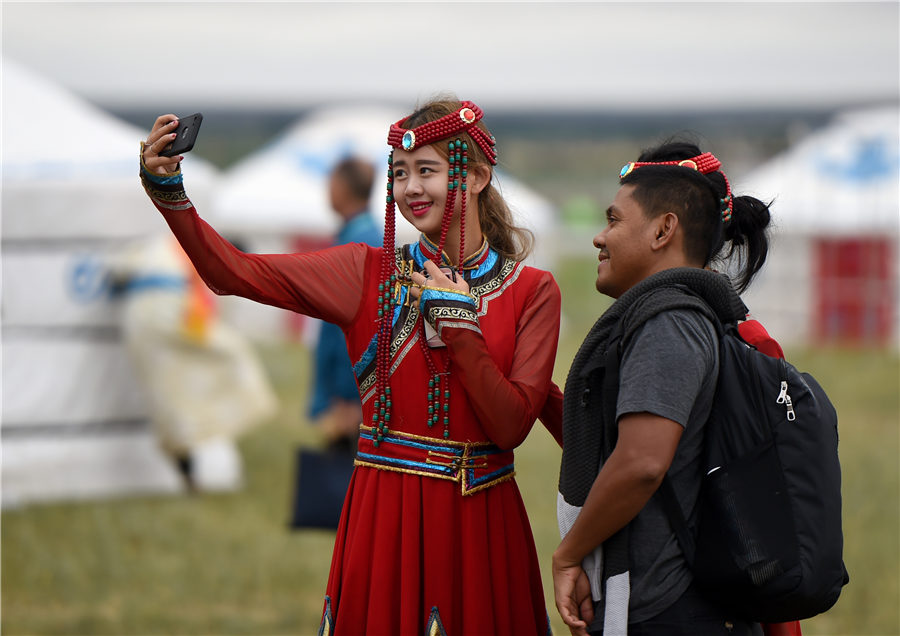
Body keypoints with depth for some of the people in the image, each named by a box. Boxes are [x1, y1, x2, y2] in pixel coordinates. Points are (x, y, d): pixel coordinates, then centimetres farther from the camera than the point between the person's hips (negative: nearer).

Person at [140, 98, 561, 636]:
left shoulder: (532, 292, 1)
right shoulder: (371, 272, 4)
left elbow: (513, 425, -7)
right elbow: (236, 273, -4)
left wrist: (460, 326, -14)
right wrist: (168, 190, -15)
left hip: (481, 520, 0)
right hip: (387, 514, 0)